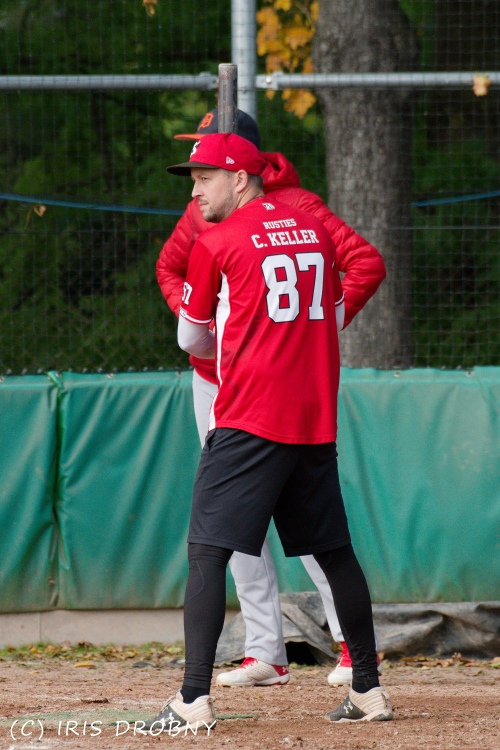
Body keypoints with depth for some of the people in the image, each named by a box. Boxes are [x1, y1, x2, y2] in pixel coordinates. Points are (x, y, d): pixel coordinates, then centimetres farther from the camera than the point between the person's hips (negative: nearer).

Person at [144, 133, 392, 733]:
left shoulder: (216, 243, -3)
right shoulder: (315, 232, 13)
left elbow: (192, 339, 8)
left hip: (248, 422, -6)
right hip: (316, 420, 6)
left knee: (207, 553, -8)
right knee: (334, 551, 15)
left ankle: (194, 700, -18)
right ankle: (368, 689, 20)